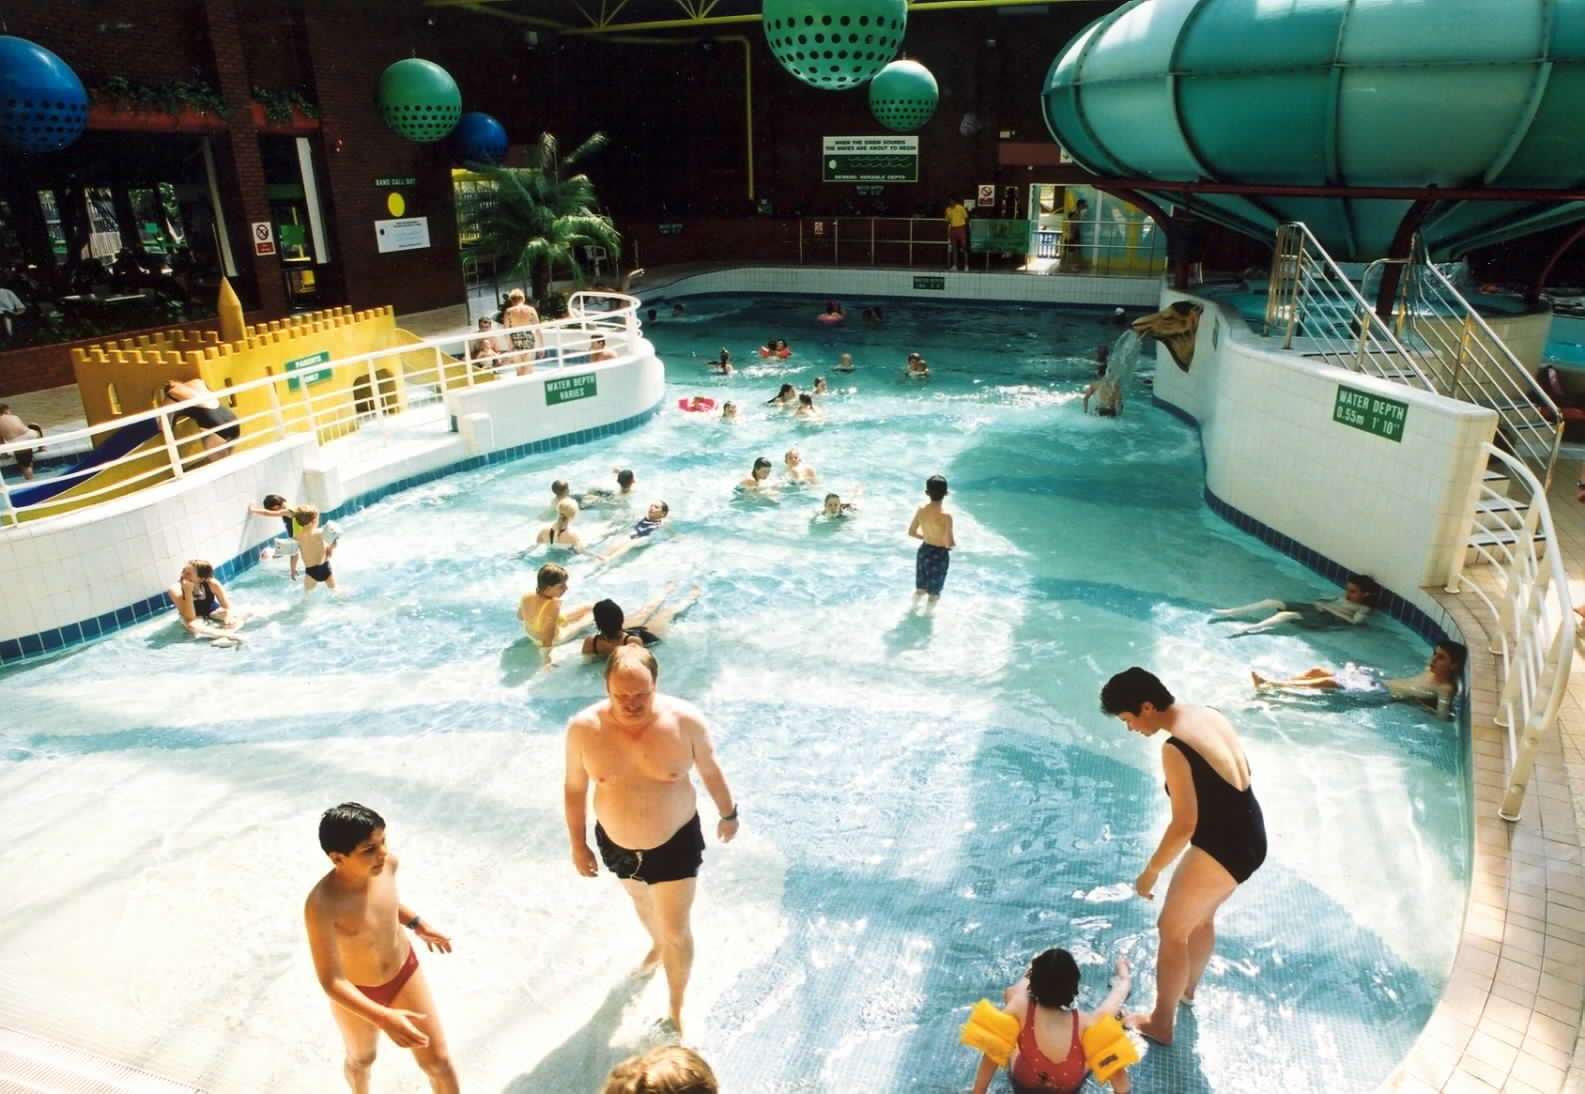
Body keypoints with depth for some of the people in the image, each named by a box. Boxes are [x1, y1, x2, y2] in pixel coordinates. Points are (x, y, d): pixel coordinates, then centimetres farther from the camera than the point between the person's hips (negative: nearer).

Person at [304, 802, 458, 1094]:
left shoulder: (387, 863, -23)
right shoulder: (321, 905, -38)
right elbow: (331, 982, -33)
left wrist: (418, 924, 11)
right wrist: (383, 1018, -41)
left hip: (404, 973, 3)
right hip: (355, 994, -3)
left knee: (439, 1060, 12)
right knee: (361, 1059, 29)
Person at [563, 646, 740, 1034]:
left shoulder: (685, 720, -25)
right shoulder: (584, 728, -24)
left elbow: (710, 770, -7)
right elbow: (574, 788, -7)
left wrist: (728, 814, 7)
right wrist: (578, 844, 1)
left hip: (675, 842, -2)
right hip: (616, 844, 3)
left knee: (677, 932, 9)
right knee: (642, 901, 31)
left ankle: (676, 1010, 35)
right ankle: (657, 945, 64)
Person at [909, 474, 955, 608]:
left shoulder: (921, 510, -11)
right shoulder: (946, 516, -26)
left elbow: (911, 532, 0)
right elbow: (949, 543, -23)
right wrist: (954, 543, -1)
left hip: (924, 551, 5)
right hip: (939, 555, -5)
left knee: (920, 588, 26)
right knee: (934, 592, 15)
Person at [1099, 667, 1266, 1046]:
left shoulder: (1174, 748, -24)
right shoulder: (1209, 715, 2)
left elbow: (1184, 824, -22)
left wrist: (1151, 871, -10)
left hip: (1223, 847, -9)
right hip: (1250, 836, 9)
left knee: (1171, 928, 9)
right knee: (1200, 917, 29)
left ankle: (1160, 1024, 23)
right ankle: (1188, 986, 52)